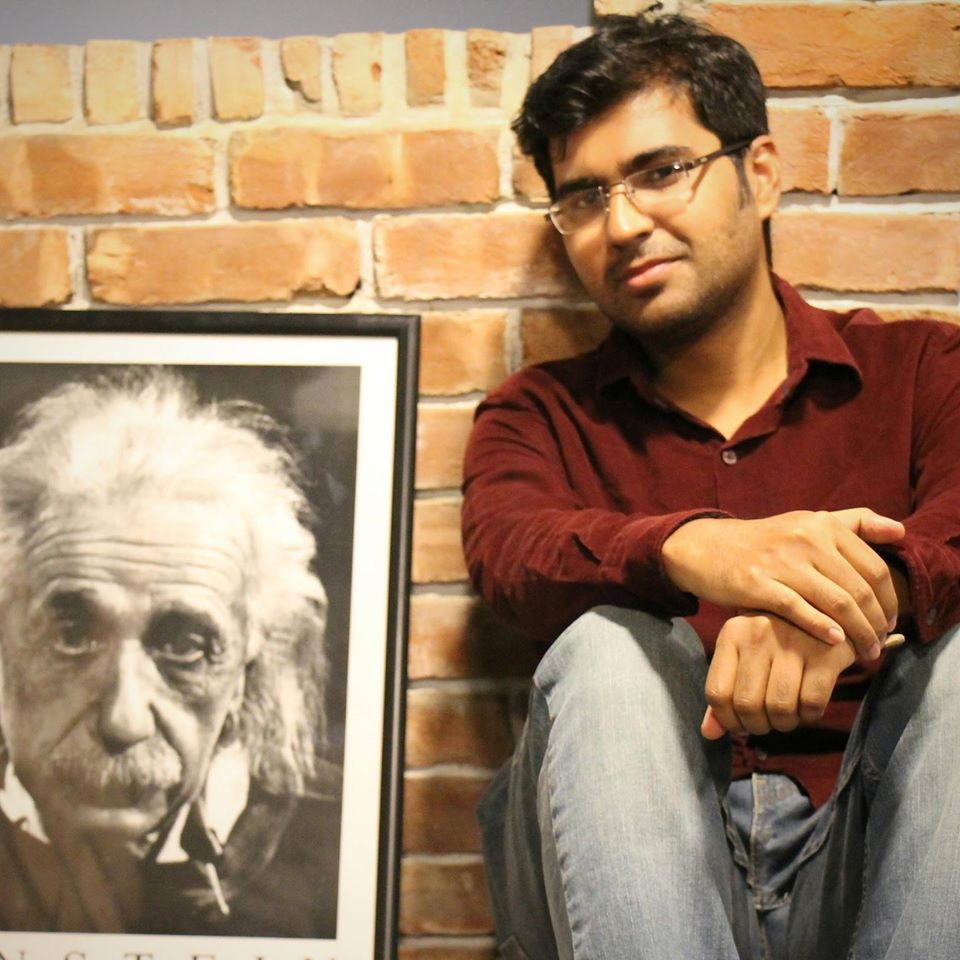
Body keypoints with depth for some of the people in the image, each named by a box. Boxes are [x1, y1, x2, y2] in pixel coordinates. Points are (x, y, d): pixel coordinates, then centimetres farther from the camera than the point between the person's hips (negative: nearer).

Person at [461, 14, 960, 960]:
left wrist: (870, 584, -35)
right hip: (639, 869, 0)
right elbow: (505, 548, -11)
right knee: (611, 642, -27)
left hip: (865, 863, 0)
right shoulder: (540, 414, 13)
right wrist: (693, 549, -32)